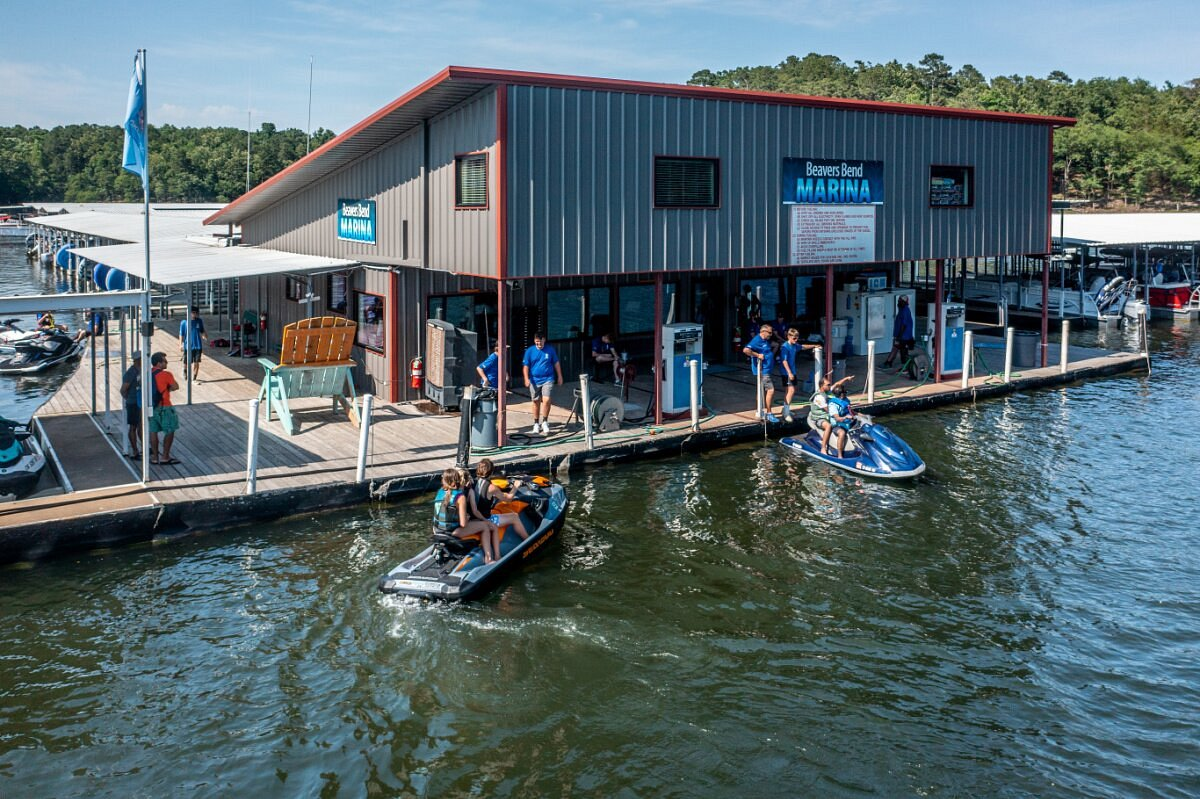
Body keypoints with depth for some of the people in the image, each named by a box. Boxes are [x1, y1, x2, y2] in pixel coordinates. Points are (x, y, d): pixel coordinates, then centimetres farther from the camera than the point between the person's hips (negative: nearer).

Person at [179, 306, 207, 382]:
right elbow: (181, 335, -2)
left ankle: (194, 378, 8)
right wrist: (181, 346, -5)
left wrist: (205, 336, -7)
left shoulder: (199, 321, 2)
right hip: (188, 346, -2)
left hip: (198, 346, 2)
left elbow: (202, 331, 14)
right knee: (186, 363, 8)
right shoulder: (184, 322, -6)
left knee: (196, 363, -1)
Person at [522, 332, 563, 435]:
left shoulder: (550, 349, -1)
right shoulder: (530, 351, -2)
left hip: (547, 379, -1)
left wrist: (559, 376, 10)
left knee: (546, 400, -16)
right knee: (536, 402, 10)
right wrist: (526, 378, -12)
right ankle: (536, 423, 25)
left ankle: (544, 422, 0)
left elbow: (556, 363, 8)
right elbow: (526, 366, 0)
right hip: (534, 380, 1)